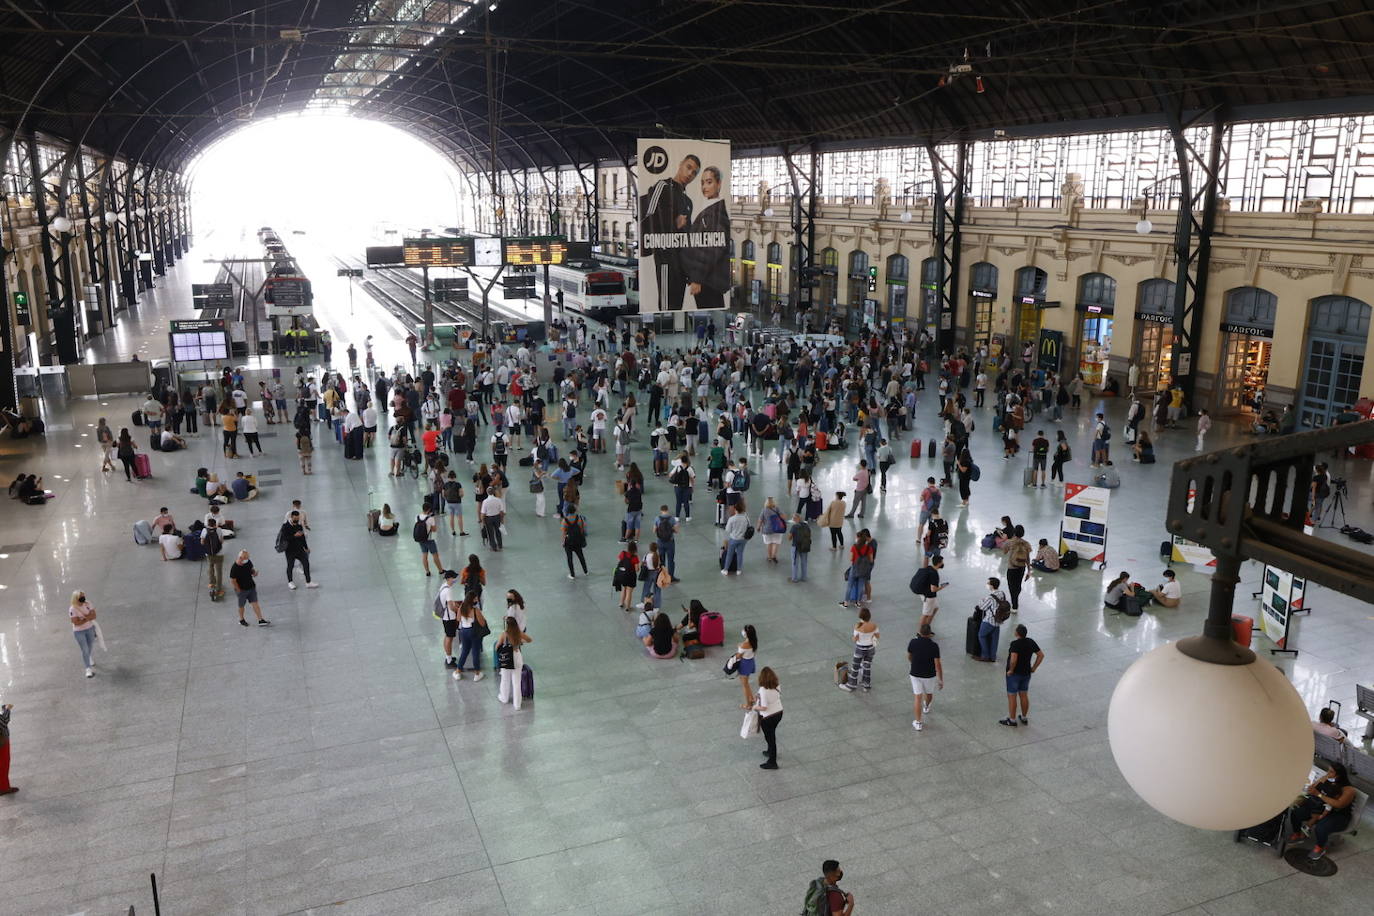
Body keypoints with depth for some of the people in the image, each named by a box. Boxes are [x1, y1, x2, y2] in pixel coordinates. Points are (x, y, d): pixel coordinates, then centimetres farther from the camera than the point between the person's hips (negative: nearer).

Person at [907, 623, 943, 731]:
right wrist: (941, 680, -9)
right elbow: (937, 664, -18)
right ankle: (926, 706, 58)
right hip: (930, 675, 0)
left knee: (918, 698, 5)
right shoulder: (934, 646, -20)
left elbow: (909, 657, 5)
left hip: (915, 674, 0)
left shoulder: (913, 642, -12)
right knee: (929, 693, 28)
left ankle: (918, 723, 2)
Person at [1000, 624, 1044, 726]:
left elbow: (1013, 659, -35)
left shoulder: (1015, 644, -23)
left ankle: (1012, 720, 13)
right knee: (1024, 695, 18)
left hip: (1014, 674, -7)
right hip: (1026, 673, 7)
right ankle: (1024, 718, 30)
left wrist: (1011, 670, -20)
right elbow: (1041, 655, 4)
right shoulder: (1031, 642, -2)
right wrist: (1034, 668, 8)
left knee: (1012, 696, 5)